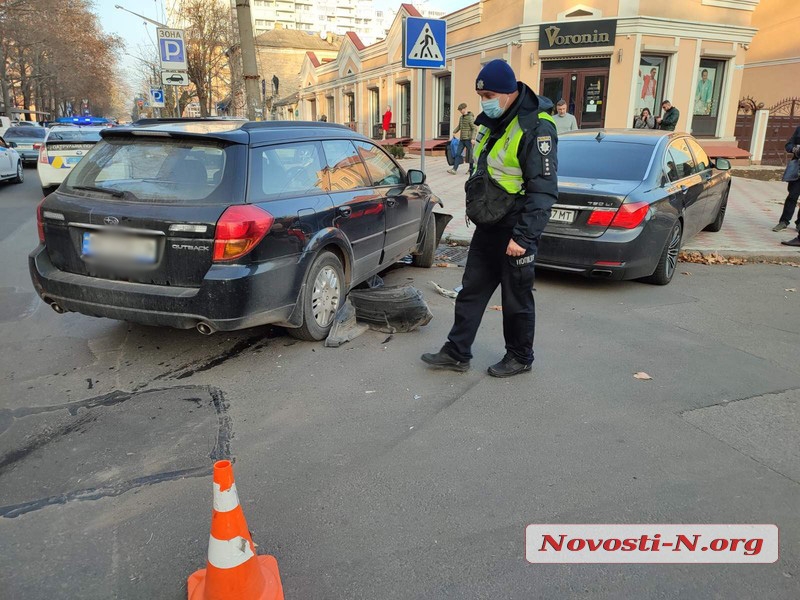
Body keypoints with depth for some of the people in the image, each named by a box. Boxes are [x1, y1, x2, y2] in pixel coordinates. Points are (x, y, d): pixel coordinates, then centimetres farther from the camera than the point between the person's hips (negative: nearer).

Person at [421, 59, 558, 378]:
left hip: (515, 230, -8)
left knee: (516, 297, 6)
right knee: (472, 290, 12)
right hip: (488, 225, 9)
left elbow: (543, 191, -23)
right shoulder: (492, 122, 9)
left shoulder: (536, 127, -18)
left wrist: (523, 236, -26)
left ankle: (520, 357, 25)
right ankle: (457, 352, 22)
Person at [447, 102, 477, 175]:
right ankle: (454, 169, -6)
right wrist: (454, 132, 17)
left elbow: (475, 129, -14)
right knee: (458, 153, -1)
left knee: (470, 154, 2)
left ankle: (471, 169, 14)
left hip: (468, 139, -7)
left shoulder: (470, 118, -10)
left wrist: (473, 138, -23)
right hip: (462, 139, 7)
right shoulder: (461, 117, 12)